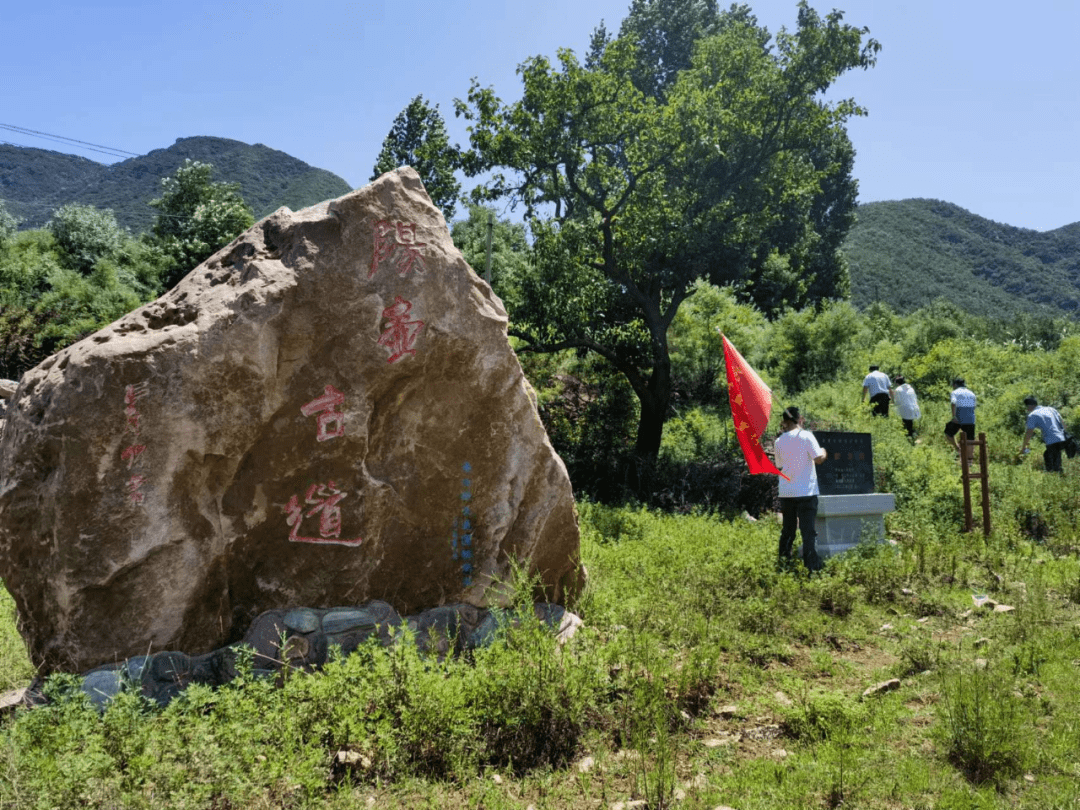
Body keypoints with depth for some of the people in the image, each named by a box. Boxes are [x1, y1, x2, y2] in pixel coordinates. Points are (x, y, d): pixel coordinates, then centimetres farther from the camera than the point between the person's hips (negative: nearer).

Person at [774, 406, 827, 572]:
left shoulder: (779, 441, 5)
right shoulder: (806, 436, -8)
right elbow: (818, 458, -13)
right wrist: (824, 451, 8)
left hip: (786, 493, 4)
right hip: (806, 492, -4)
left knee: (787, 530, 15)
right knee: (808, 530, -1)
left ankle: (783, 562, 17)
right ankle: (812, 566, -3)